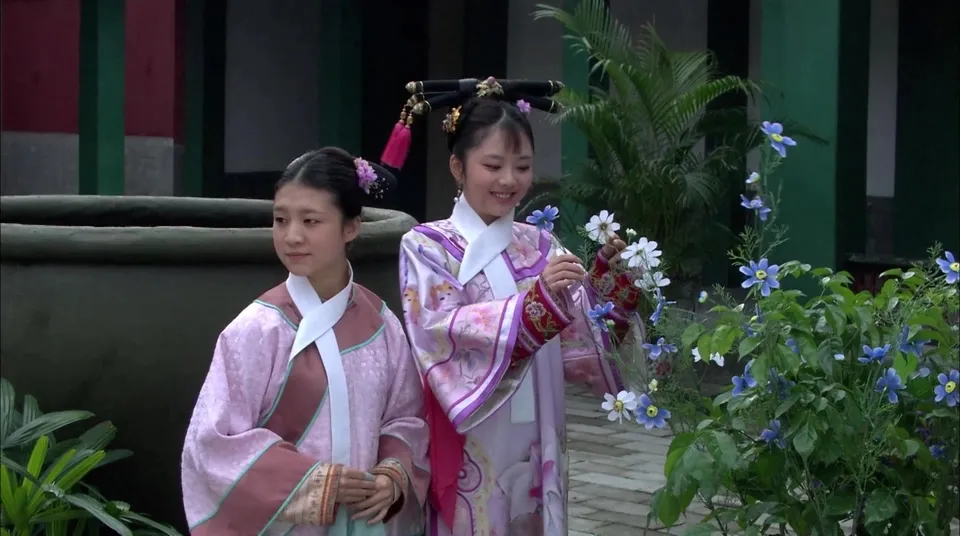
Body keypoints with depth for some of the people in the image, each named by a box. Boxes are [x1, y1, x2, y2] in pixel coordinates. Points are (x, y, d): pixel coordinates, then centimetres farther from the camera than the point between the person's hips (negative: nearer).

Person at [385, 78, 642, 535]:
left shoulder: (540, 246, 8)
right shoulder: (427, 246, -5)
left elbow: (579, 343, 5)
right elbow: (443, 331, -20)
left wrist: (608, 275, -11)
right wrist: (538, 298, -30)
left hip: (534, 450, 4)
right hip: (467, 454, -4)